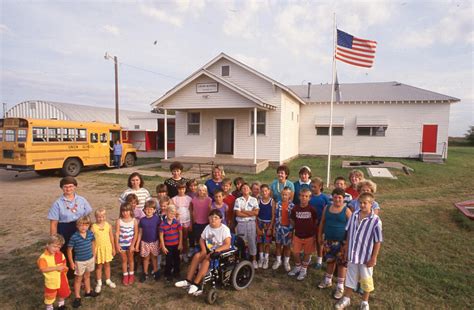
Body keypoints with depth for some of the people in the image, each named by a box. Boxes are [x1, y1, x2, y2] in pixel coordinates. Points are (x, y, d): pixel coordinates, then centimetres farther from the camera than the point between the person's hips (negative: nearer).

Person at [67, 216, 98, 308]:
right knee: (78, 279, 12)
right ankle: (77, 297, 26)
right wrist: (71, 262, -9)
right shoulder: (74, 237, -21)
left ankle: (88, 291, 42)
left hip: (90, 259, 4)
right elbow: (69, 250, -12)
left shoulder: (90, 234, -9)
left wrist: (93, 256, 11)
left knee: (87, 276, 24)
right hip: (79, 261, -4)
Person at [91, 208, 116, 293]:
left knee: (107, 265, 16)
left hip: (107, 248, 2)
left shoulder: (108, 225, -8)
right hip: (98, 249, -2)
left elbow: (111, 237, 1)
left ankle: (108, 280, 34)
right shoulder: (93, 227, -14)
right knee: (99, 266, 13)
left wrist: (113, 248, 5)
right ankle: (99, 283, 29)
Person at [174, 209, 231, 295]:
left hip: (221, 252, -7)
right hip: (209, 250, 7)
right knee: (197, 256, -15)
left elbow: (227, 245, -26)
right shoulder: (207, 227, 3)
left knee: (206, 260, -29)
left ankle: (195, 284, -23)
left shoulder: (224, 229, -17)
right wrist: (204, 250, -6)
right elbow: (201, 239, 12)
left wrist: (214, 251, -30)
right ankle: (188, 281, -10)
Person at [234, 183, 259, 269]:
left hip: (251, 223, 1)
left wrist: (243, 211, -10)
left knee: (252, 241, 7)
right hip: (241, 224, -1)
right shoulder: (238, 200, -1)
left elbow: (256, 212, -7)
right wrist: (250, 214, -10)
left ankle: (254, 260, 20)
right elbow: (237, 213, -10)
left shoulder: (254, 200, 3)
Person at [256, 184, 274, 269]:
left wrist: (270, 228, -10)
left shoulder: (272, 201, -8)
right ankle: (261, 258, 25)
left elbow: (273, 216, -7)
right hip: (260, 223, 2)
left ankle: (266, 260, 20)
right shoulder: (259, 201, -3)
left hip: (268, 224, -2)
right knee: (260, 242, 9)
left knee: (267, 243, 5)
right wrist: (257, 227, -5)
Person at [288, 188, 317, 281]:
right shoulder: (295, 209, -9)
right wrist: (298, 228, 6)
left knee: (307, 253, 12)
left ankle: (304, 270, 33)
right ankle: (297, 267, 34)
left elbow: (316, 222, -1)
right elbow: (292, 221, 6)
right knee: (295, 253, 7)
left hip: (309, 236, -2)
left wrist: (312, 230, 3)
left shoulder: (312, 209, -13)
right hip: (297, 235, 2)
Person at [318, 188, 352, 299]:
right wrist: (320, 236, 10)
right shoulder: (327, 208, 1)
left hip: (341, 242, -4)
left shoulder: (346, 211, -11)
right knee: (330, 260, 18)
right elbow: (322, 223, 9)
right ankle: (328, 280, 36)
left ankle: (340, 286, 20)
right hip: (329, 240, 4)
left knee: (341, 263, 6)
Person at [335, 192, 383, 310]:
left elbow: (378, 241, -13)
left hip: (366, 256, -4)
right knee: (350, 276, 18)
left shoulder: (375, 220, -19)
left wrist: (374, 258, -10)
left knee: (366, 279, 16)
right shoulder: (354, 215, -5)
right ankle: (346, 299, 36)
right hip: (353, 254, 4)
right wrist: (346, 250, 8)